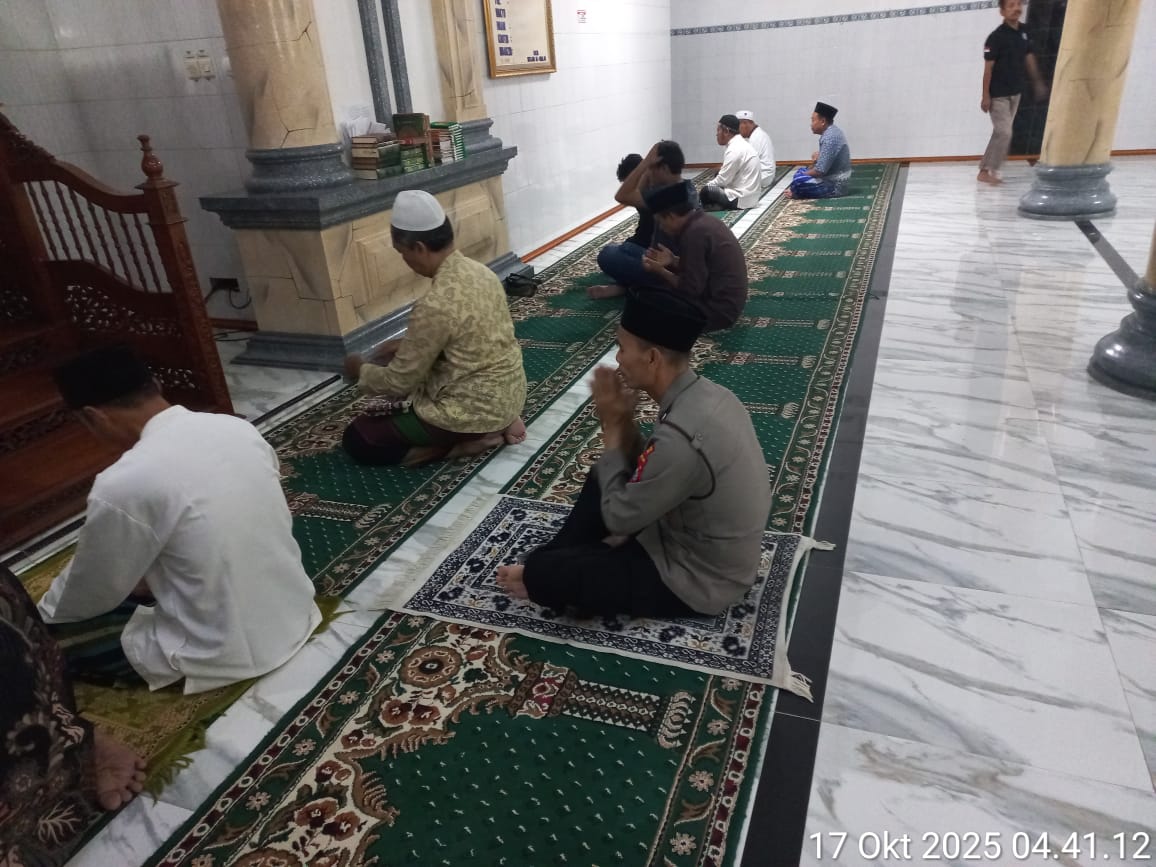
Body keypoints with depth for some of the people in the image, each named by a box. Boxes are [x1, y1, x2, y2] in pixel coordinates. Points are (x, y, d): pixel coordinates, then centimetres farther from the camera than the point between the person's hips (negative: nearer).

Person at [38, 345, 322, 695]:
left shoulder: (122, 485, -22)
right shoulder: (239, 427, -3)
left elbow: (91, 593, -4)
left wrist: (41, 619, 19)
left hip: (227, 654, -6)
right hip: (296, 615, 7)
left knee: (59, 635, 12)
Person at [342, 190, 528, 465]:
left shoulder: (435, 305, -26)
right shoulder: (478, 270, 0)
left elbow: (400, 382, -15)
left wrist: (361, 370, 4)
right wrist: (407, 344, 16)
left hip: (475, 408, -8)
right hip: (508, 393, 8)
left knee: (357, 439, 2)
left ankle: (469, 439, -4)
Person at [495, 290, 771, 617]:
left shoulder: (680, 437, -35)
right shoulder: (706, 394, -6)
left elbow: (619, 517, -20)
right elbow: (650, 474, 6)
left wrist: (613, 426, -14)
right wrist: (624, 422, -10)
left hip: (697, 580, -8)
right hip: (705, 545, 9)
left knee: (544, 571, -6)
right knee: (605, 479, 16)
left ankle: (542, 577, 27)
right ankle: (560, 557, 23)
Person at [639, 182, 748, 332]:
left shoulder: (693, 234, -23)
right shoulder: (705, 220, 6)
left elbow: (691, 289, -22)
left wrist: (660, 270, -9)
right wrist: (673, 261, 5)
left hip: (719, 310, -10)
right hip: (728, 301, 10)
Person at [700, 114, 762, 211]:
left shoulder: (734, 150, -19)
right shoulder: (741, 144, 12)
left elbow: (722, 180, -17)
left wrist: (707, 185, -1)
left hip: (741, 199, -10)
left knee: (706, 191, -16)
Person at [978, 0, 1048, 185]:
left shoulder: (1023, 32, 5)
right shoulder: (996, 37, -15)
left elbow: (1029, 57, 14)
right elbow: (988, 67, -15)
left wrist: (1038, 82, 16)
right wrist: (986, 95, -17)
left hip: (1015, 92, 7)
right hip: (998, 94, -7)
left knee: (1002, 132, 11)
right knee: (1003, 132, -11)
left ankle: (990, 168, 20)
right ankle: (984, 172, -3)